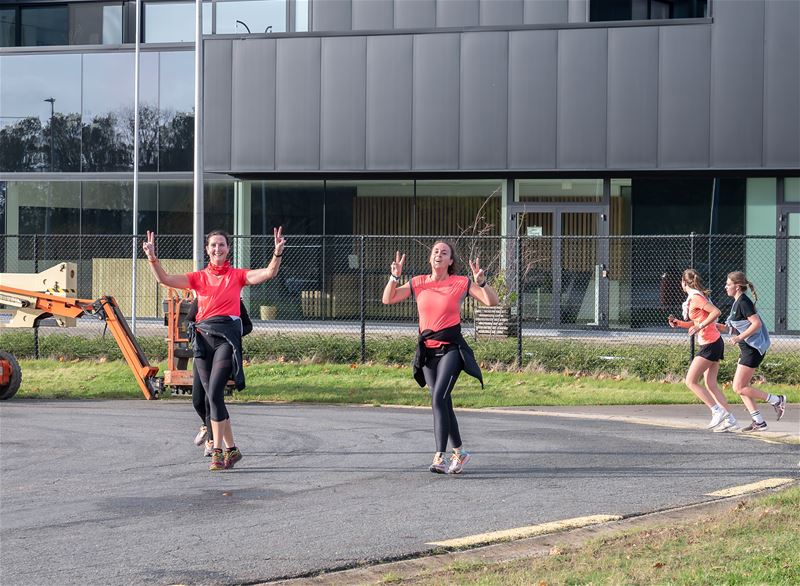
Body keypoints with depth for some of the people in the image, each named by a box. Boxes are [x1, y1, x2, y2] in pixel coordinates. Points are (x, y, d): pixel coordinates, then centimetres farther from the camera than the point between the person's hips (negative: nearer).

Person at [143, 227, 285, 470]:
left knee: (214, 393, -16)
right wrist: (152, 257, -9)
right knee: (210, 396, 6)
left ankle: (218, 451, -11)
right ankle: (231, 448, 19)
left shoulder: (237, 275, 8)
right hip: (203, 336, 4)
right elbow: (164, 279, 5)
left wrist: (278, 253, -21)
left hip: (227, 335, -4)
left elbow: (269, 273, -5)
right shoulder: (199, 277, 13)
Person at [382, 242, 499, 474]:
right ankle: (459, 452, 27)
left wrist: (481, 282, -21)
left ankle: (440, 457, -20)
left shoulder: (461, 283, -3)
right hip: (427, 349, 5)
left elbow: (492, 301, -4)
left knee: (439, 399, -19)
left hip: (451, 348, -4)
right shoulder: (418, 283, 6)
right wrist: (394, 277, -9)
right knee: (443, 403, 11)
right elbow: (387, 299, 6)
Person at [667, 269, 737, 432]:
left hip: (710, 344, -10)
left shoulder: (695, 298, -14)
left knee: (690, 381, -8)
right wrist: (678, 323, 10)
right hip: (714, 343, 10)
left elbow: (716, 312, -24)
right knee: (711, 384, 9)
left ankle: (718, 411, -11)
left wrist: (700, 326, -23)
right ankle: (729, 419, 6)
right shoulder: (695, 297, 15)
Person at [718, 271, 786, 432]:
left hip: (753, 349, -10)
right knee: (742, 387, 9)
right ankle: (759, 422, 11)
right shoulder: (738, 302, 15)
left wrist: (739, 337, -24)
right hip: (747, 349, 10)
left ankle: (777, 400, -1)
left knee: (739, 388, -9)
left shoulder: (744, 302, -16)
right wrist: (724, 327, 14)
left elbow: (757, 323, -24)